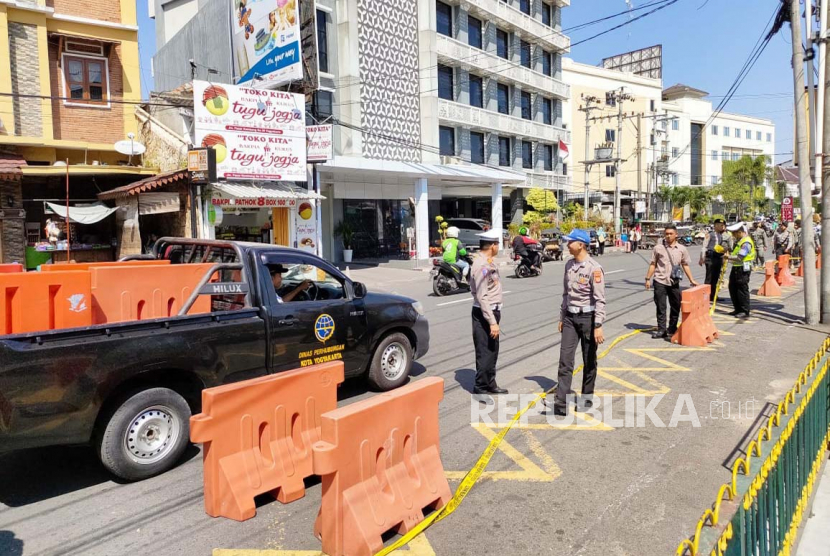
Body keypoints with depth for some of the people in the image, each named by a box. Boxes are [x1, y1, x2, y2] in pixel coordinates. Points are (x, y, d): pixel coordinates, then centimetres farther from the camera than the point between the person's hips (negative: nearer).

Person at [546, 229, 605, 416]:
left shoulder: (594, 268, -14)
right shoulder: (569, 265, 7)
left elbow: (600, 299, -17)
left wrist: (598, 326, -20)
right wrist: (561, 317, 16)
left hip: (588, 317, -6)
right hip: (570, 317, 6)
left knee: (589, 361, 10)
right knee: (565, 360, -3)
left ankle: (587, 398, 25)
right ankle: (561, 402, -5)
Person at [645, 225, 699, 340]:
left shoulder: (682, 249, 6)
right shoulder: (658, 248, 1)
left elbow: (685, 265, 11)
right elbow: (653, 264, 5)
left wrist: (692, 280, 7)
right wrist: (648, 278, 1)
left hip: (674, 282, 2)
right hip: (660, 281, -2)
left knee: (676, 306, 7)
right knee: (661, 307, 1)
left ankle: (672, 330, 20)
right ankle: (661, 330, 8)